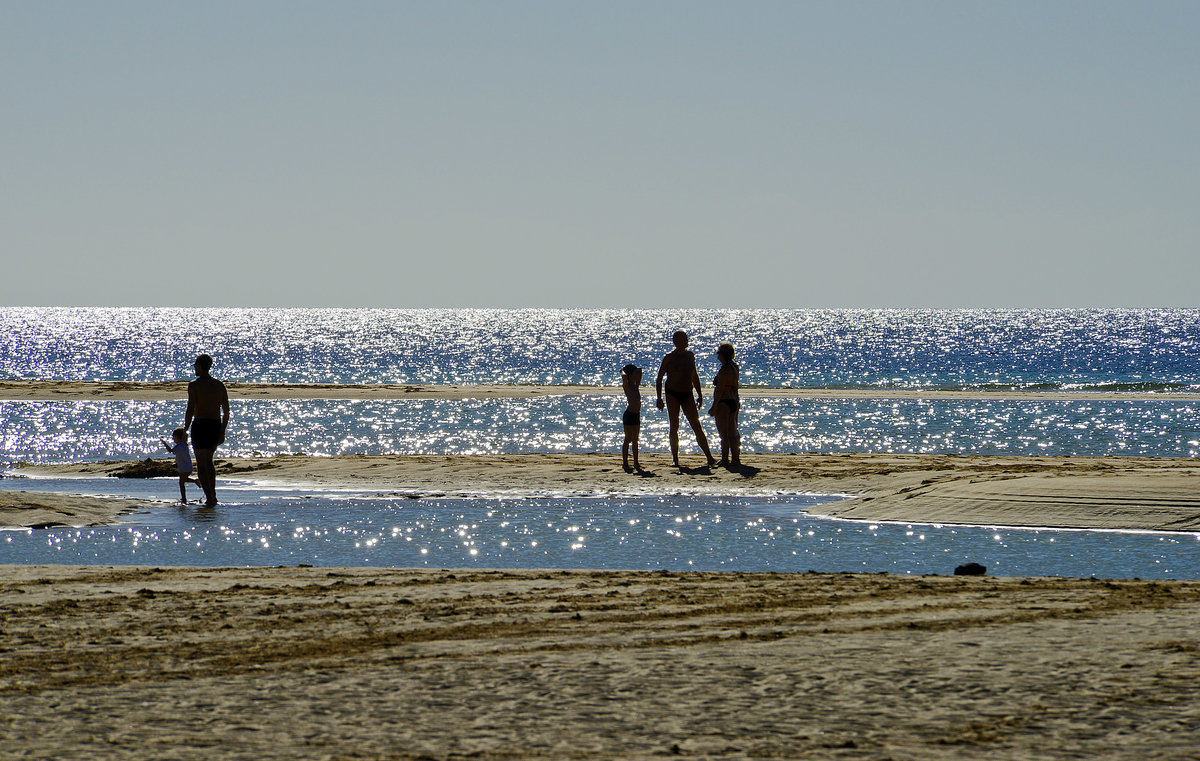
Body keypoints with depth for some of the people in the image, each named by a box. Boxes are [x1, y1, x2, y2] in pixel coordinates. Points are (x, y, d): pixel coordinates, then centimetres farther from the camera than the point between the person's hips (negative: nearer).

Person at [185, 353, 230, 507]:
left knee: (201, 464, -1)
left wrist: (185, 430, -7)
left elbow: (190, 410, -15)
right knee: (208, 461, 23)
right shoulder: (219, 385, 9)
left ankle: (209, 498, -10)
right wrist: (222, 432, 17)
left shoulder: (194, 385, -8)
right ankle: (212, 494, 20)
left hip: (200, 425, -6)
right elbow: (226, 411, 10)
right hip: (216, 425, 6)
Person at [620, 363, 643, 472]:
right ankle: (625, 463, 0)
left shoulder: (636, 385, 12)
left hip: (636, 415, 7)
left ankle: (636, 463, 16)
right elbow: (624, 376, -29)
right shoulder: (627, 386, -9)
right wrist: (623, 372, -9)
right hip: (629, 414, -7)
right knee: (628, 439, -4)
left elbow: (640, 370, 19)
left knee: (635, 440, 11)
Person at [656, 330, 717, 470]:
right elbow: (659, 379, -1)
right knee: (674, 427, 0)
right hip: (672, 395, -3)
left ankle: (709, 457, -4)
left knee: (697, 426, -3)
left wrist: (700, 394, 19)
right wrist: (659, 398, -10)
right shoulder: (669, 358, -3)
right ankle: (675, 459, 7)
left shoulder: (690, 356, 11)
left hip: (687, 395, 3)